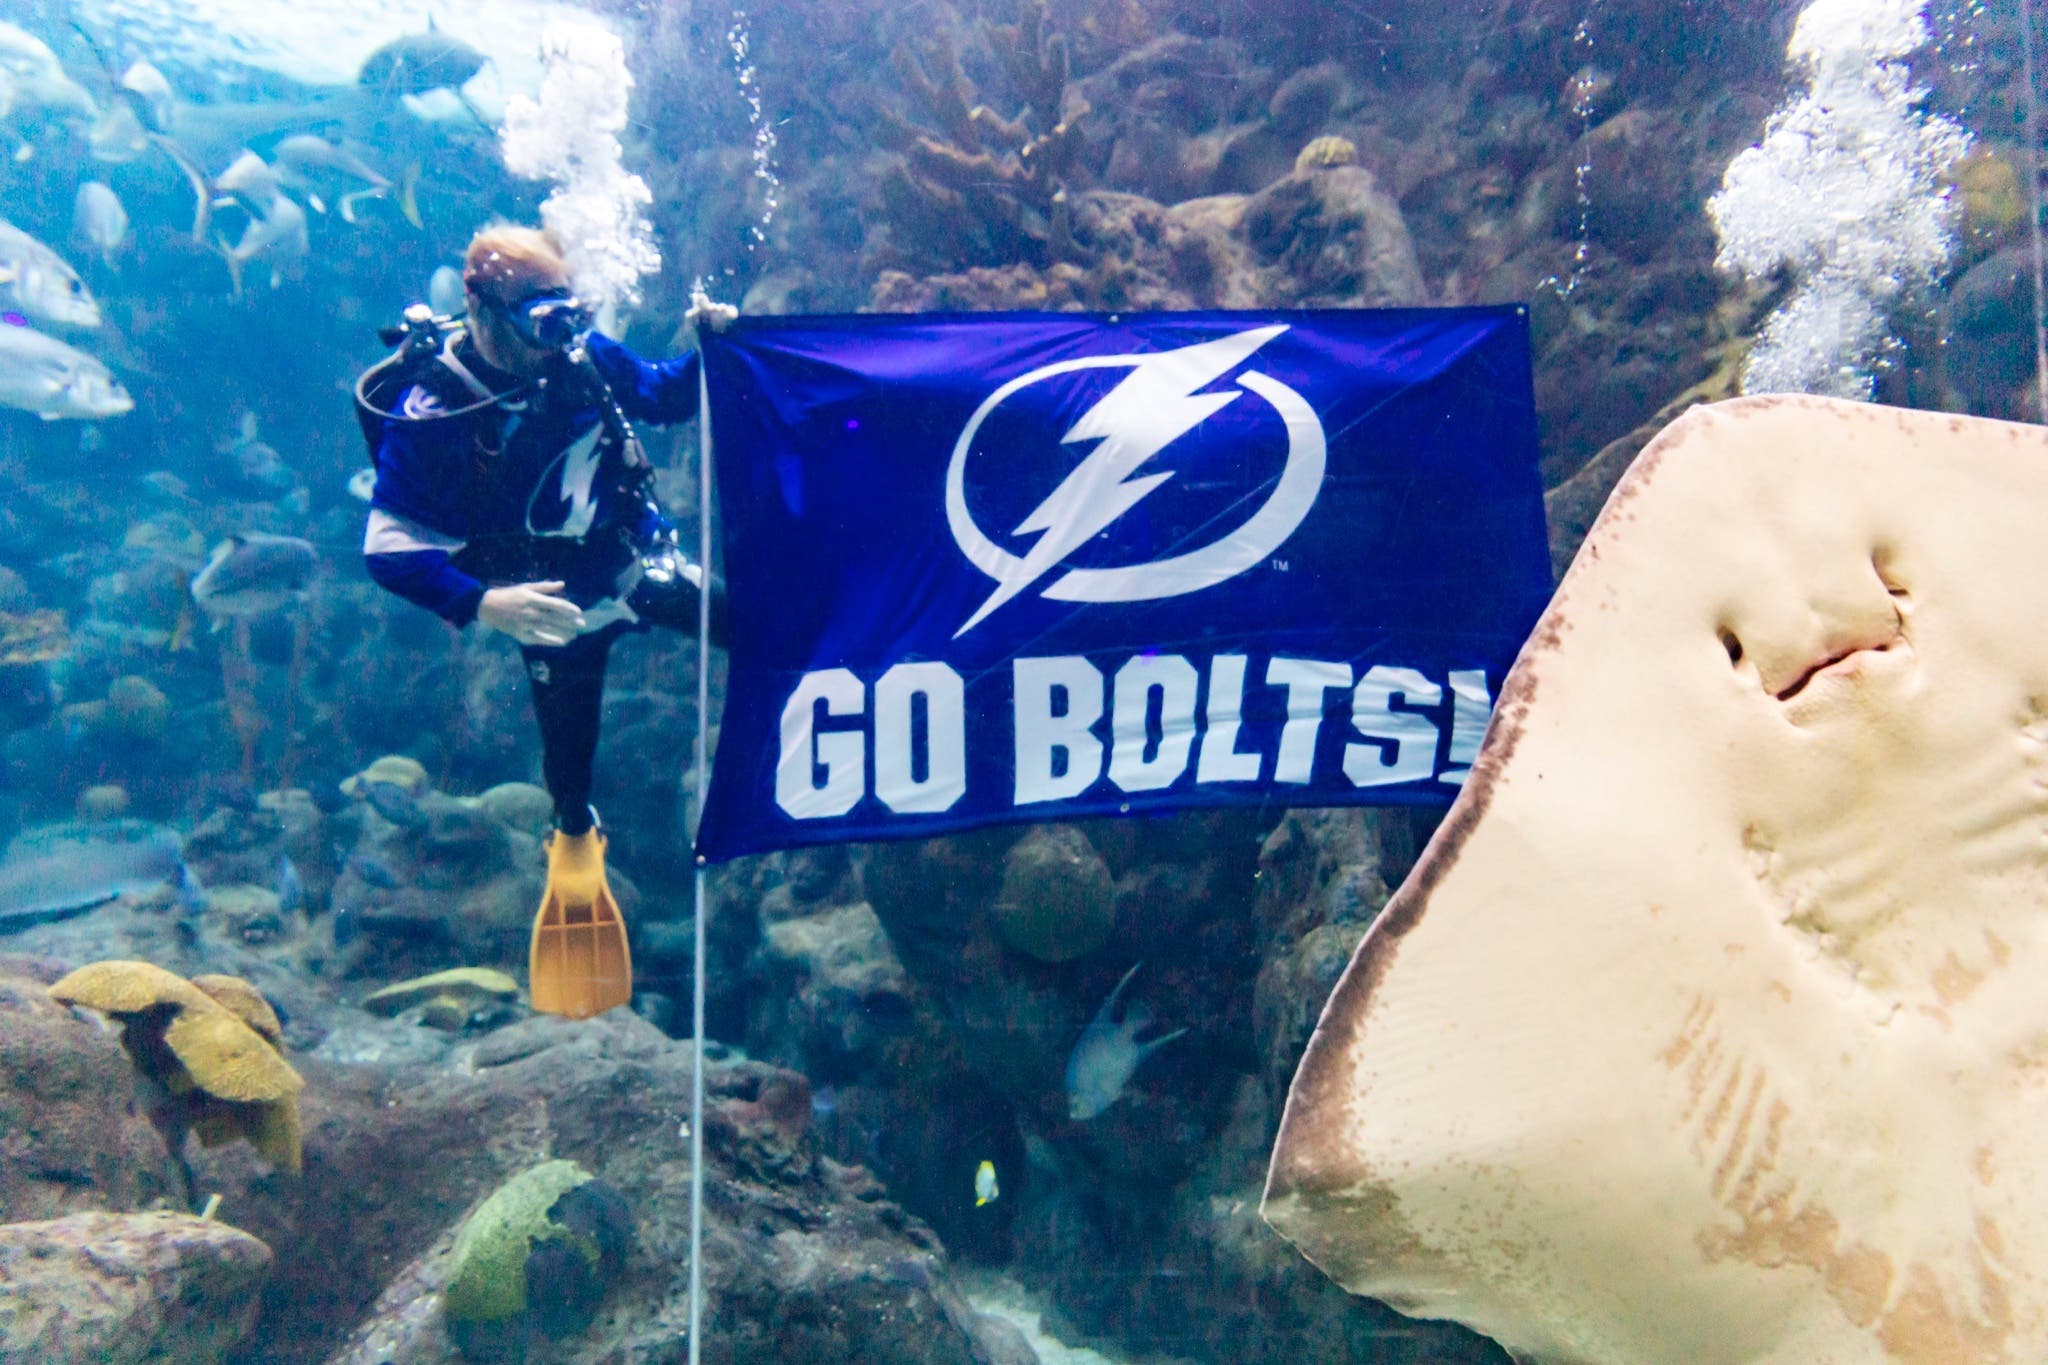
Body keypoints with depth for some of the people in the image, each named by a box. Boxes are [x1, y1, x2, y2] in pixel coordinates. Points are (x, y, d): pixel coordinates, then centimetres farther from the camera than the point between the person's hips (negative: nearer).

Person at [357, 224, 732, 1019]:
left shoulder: (581, 354, -13)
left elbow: (666, 398, 6)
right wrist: (482, 605, -38)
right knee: (568, 763, 12)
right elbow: (389, 551, -23)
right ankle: (574, 842, 43)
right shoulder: (426, 412, -24)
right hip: (557, 607, -3)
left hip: (645, 561, 3)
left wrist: (712, 343, -13)